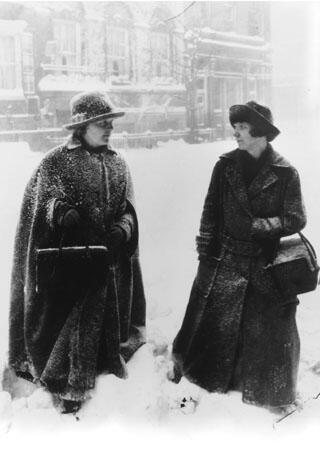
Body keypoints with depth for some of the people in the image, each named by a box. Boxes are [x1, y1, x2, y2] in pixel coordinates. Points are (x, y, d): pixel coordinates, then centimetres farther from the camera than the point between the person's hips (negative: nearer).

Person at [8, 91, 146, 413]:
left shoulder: (117, 164, 12)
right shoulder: (57, 161, -2)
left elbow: (127, 209, 9)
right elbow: (46, 198, -8)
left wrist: (121, 230, -12)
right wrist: (61, 211, -30)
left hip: (109, 260, 4)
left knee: (105, 319, 7)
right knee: (68, 320, -1)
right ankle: (69, 388, 13)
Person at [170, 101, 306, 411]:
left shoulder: (285, 173, -6)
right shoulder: (225, 166, 0)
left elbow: (296, 220, -7)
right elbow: (211, 212, 2)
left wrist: (257, 226, -17)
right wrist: (205, 253, -1)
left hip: (267, 267, -1)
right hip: (225, 262, 1)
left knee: (268, 331, 11)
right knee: (214, 325, 8)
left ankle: (274, 397, 32)